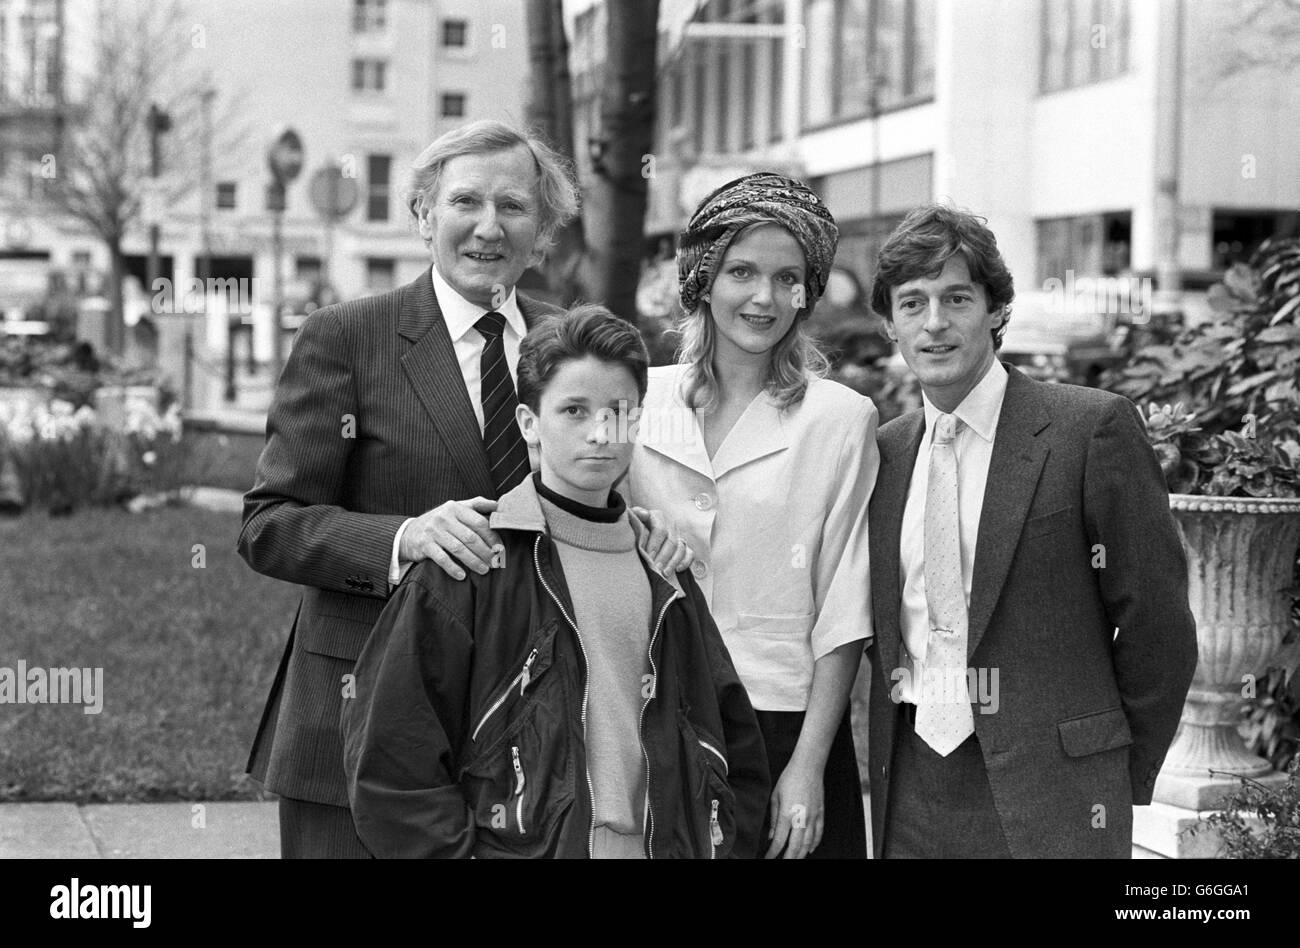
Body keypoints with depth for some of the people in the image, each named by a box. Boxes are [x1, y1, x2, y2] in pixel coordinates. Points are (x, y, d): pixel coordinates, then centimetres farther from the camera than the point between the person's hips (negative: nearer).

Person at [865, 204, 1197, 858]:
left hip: (1048, 802, -4)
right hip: (910, 794, 5)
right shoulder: (884, 452, 9)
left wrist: (1120, 779, 1)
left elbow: (1157, 626, -5)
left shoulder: (1094, 428, -7)